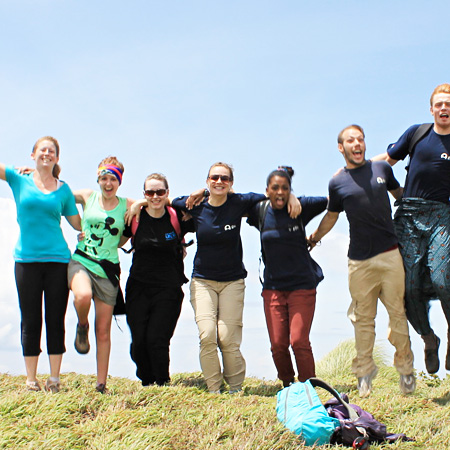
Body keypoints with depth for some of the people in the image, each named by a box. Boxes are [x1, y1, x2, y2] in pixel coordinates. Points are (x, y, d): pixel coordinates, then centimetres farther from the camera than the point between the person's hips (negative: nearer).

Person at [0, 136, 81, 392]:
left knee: (55, 320, 3)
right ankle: (31, 380, 13)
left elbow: (78, 224, 10)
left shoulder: (63, 189, 9)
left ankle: (54, 379, 11)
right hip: (27, 259, -1)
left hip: (57, 259, 1)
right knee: (30, 321, 5)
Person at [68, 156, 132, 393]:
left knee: (103, 331, 3)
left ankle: (101, 384, 14)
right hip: (81, 261, 0)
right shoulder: (88, 197, 5)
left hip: (107, 269, 0)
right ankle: (82, 326, 0)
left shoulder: (127, 206, 3)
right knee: (83, 296, -35)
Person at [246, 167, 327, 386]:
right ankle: (288, 388, 22)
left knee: (299, 341, -12)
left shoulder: (301, 207, -3)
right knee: (278, 345, 0)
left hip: (302, 285, -2)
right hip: (272, 287, 2)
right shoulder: (259, 211, 2)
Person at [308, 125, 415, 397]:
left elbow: (400, 194, 25)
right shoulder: (337, 183, 6)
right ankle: (365, 372, 14)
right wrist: (313, 238, 23)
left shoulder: (382, 168, 9)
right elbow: (331, 216, 21)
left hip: (390, 254, 1)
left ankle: (405, 368, 17)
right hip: (360, 260, 0)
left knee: (398, 313, 3)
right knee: (363, 319, 2)